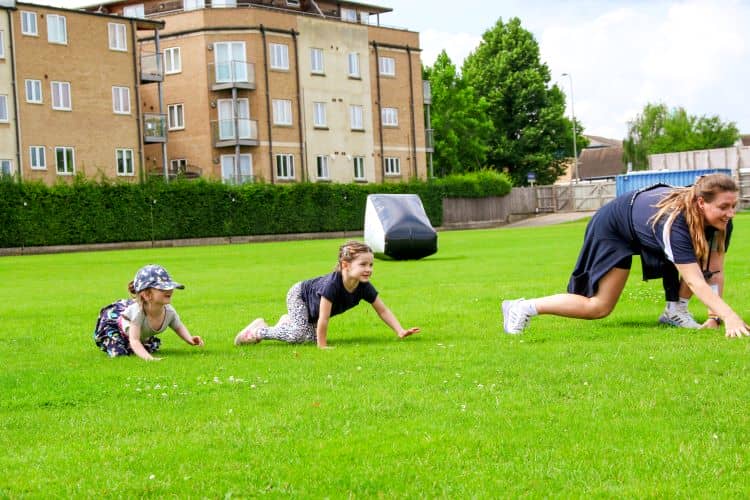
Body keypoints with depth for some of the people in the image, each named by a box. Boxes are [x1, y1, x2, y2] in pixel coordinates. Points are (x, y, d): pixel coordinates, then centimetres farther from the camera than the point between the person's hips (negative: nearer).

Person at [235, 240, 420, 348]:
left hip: (313, 306, 7)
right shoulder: (332, 284, -45)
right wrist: (322, 346, -34)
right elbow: (323, 319, -40)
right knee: (297, 335, -23)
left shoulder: (364, 287, -27)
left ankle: (288, 322, 33)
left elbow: (383, 310, -15)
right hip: (299, 295, -7)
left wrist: (401, 331, -23)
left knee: (311, 337, 5)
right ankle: (259, 330, -1)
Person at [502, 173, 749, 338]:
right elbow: (695, 281, -49)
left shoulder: (718, 217, -24)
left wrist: (715, 316, -29)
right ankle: (523, 308, 1)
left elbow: (715, 270, -21)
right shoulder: (674, 222, -43)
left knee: (704, 253, -11)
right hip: (614, 227, -7)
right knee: (599, 307, -9)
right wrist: (730, 316, -58)